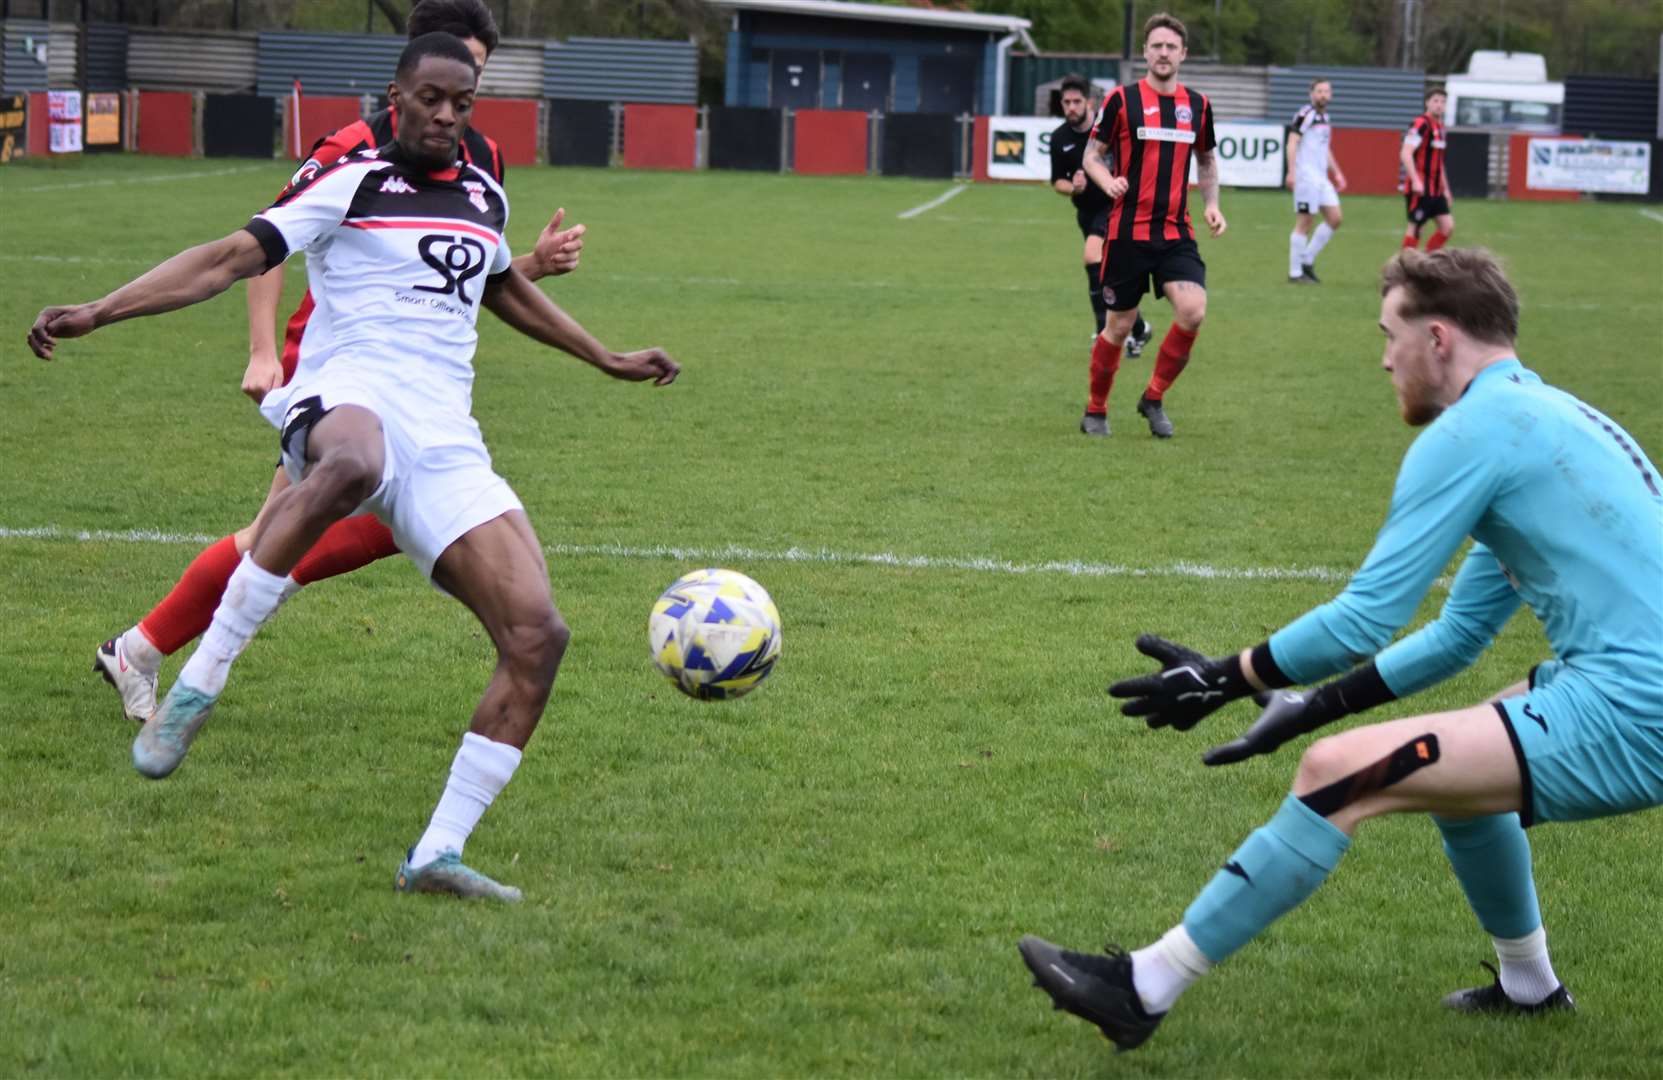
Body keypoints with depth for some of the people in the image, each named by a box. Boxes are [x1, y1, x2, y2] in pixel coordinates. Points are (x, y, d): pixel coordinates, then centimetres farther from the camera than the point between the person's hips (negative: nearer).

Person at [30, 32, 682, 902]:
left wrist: (607, 360, 53)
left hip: (445, 444, 6)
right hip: (351, 397, -6)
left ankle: (437, 854, -6)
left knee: (538, 636, -12)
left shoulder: (485, 196, 23)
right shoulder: (352, 183, 6)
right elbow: (233, 257, -2)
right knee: (350, 468, -47)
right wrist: (97, 312, -13)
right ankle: (195, 686, -38)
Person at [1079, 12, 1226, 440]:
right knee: (1119, 325, 3)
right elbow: (1093, 155, 3)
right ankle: (1095, 411, 24)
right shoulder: (1122, 99, -3)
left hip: (1176, 234, 3)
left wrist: (1212, 204, 7)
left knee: (1193, 311, -18)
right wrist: (1107, 181, -19)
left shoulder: (1198, 105, 8)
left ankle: (1154, 399, 2)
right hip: (1128, 232, -3)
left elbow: (1206, 160, 22)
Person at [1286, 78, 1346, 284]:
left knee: (1334, 218, 3)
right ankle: (1295, 273, 1)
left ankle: (1307, 260, 13)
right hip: (1306, 175, -9)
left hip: (1321, 177, 9)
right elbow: (1292, 142, -16)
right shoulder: (1306, 114, -9)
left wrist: (1337, 173, 27)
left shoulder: (1324, 117, 17)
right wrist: (1291, 172, -24)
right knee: (1304, 223, -5)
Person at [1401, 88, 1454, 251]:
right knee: (1415, 227, -3)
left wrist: (1445, 188, 24)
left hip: (1435, 189, 8)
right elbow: (1405, 154, -22)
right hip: (1420, 188, -8)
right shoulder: (1421, 124, -12)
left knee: (1448, 226, 1)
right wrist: (1416, 181, -29)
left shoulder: (1439, 126, 15)